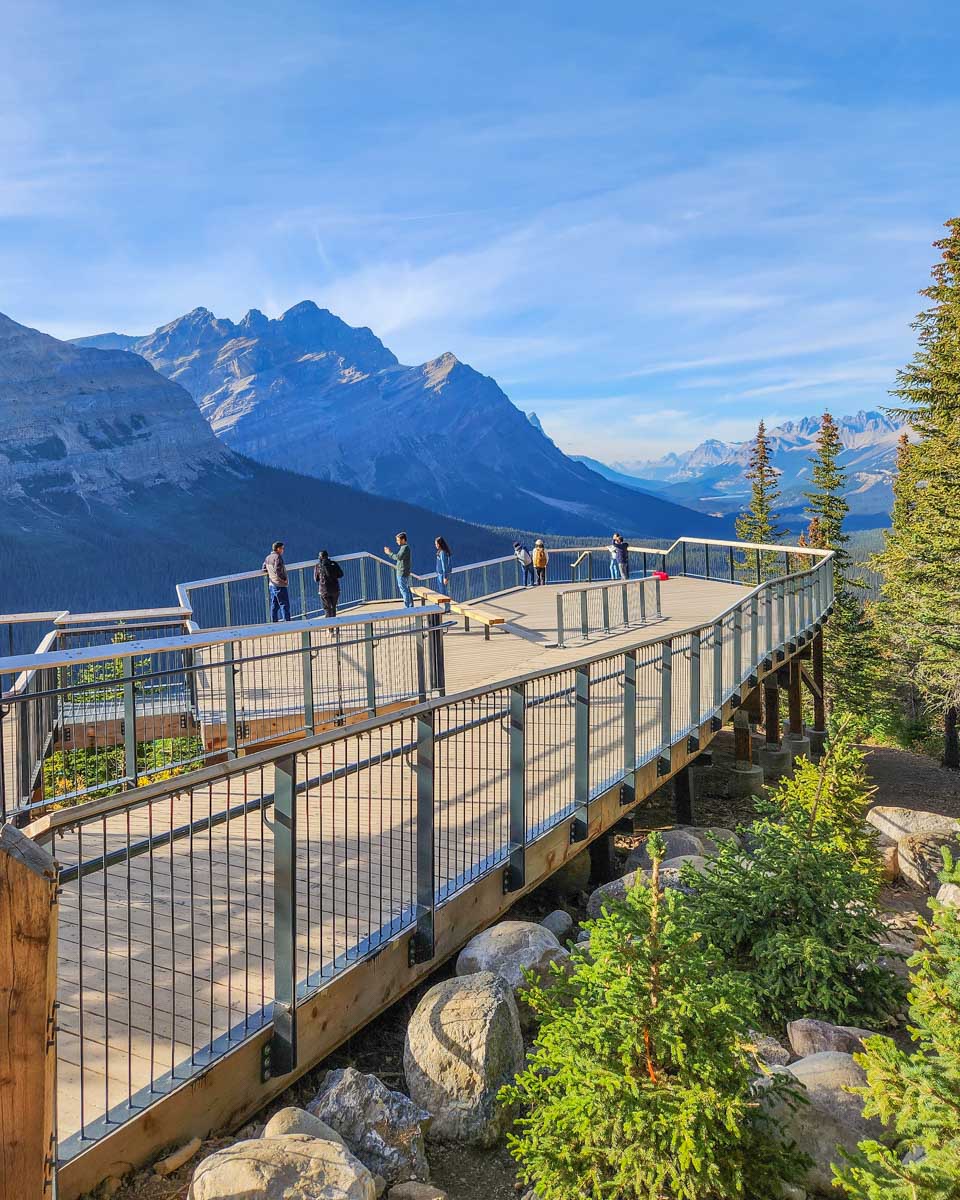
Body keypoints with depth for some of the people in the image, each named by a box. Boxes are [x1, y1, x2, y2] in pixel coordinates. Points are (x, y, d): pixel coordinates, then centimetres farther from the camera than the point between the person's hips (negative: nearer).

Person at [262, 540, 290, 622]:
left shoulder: (267, 558, 11)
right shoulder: (278, 557, -15)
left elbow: (263, 569, 17)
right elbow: (277, 570, -24)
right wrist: (284, 579, -15)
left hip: (272, 585, 8)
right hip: (280, 585, -8)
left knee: (274, 605, 12)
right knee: (284, 605, -5)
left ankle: (274, 622, 16)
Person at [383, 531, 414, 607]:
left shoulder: (405, 547, -15)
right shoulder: (403, 547, 16)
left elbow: (398, 557, -27)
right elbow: (398, 557, 20)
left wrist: (390, 553, -16)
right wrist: (389, 553, 11)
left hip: (402, 573, -10)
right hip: (406, 573, 10)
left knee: (404, 590, -8)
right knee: (407, 589, 14)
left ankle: (407, 607, -6)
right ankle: (411, 606, 19)